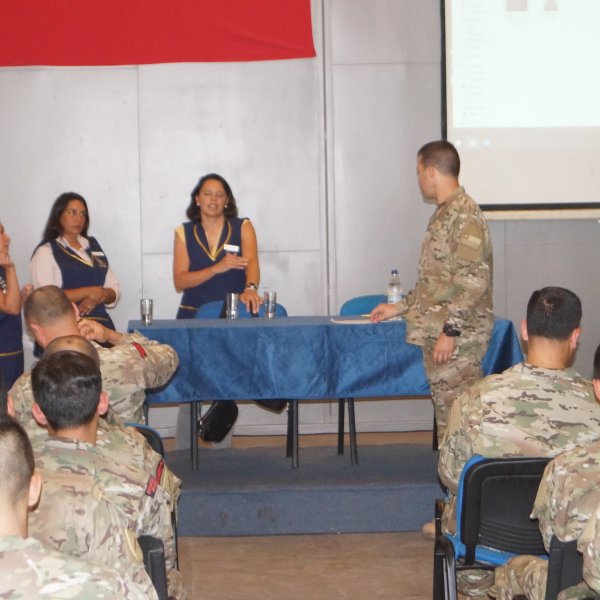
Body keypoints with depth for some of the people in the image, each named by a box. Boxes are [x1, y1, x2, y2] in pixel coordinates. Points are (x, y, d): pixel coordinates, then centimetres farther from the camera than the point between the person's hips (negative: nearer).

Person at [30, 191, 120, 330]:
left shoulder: (93, 246, 17)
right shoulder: (46, 252, 0)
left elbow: (114, 290, 13)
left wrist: (99, 296, -7)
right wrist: (88, 292, -12)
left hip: (101, 324, 5)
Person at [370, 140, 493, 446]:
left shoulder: (464, 214, -15)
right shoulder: (444, 214, 16)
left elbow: (473, 280, -21)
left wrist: (450, 331, -22)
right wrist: (400, 307, 25)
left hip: (457, 338, -10)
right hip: (437, 333, 10)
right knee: (445, 409, 12)